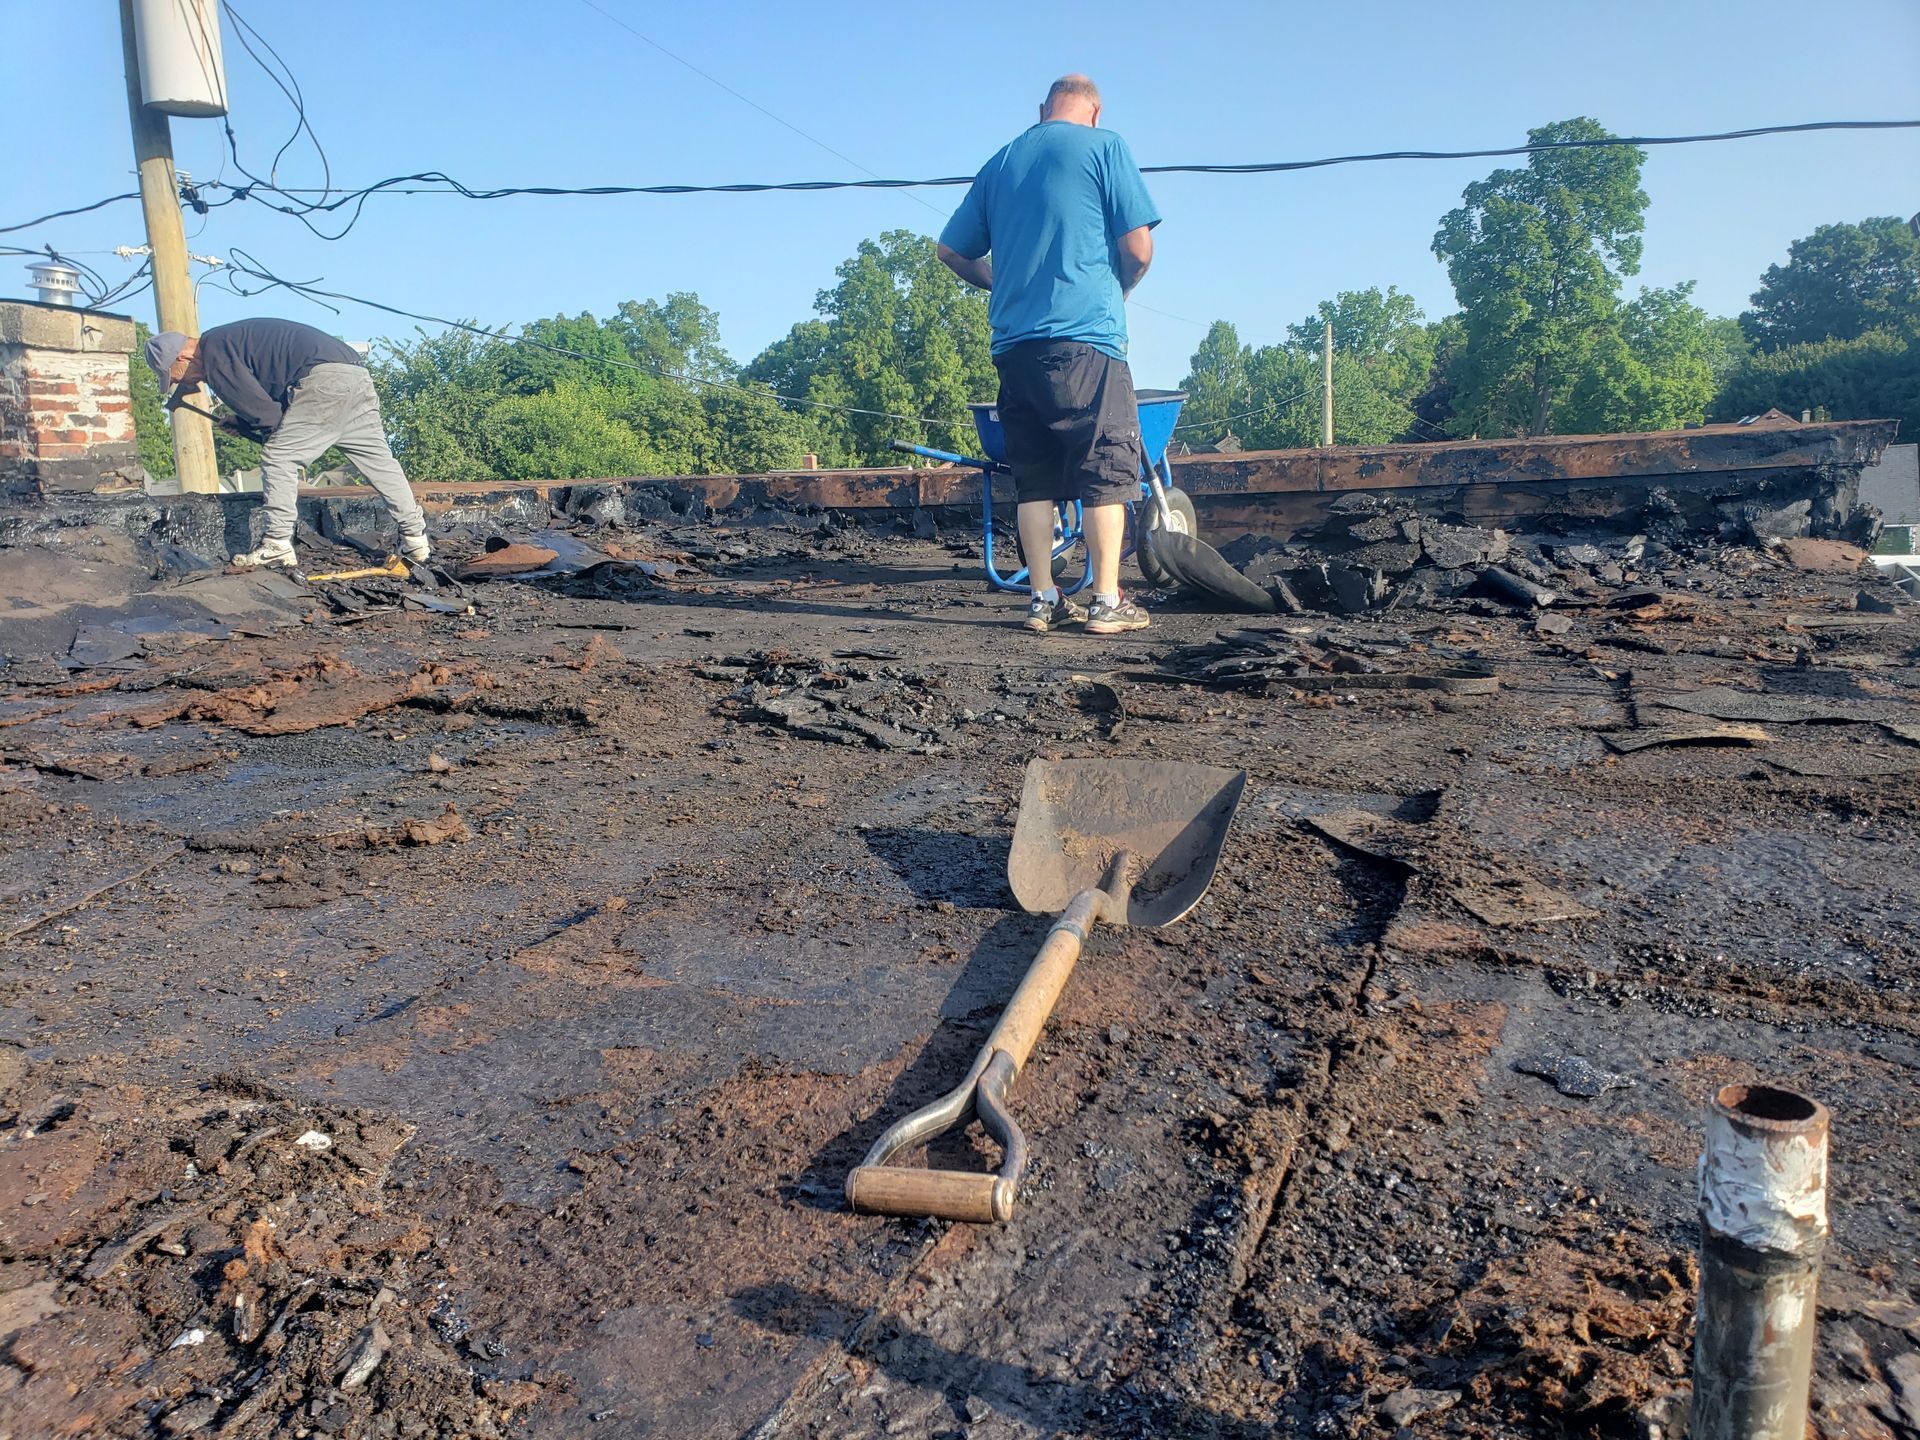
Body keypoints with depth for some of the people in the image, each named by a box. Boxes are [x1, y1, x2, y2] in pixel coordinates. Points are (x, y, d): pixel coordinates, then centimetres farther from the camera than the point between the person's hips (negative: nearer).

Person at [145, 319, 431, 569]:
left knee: (278, 460, -2)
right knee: (379, 460, 11)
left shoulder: (214, 356, -3)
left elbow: (264, 411, -7)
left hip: (323, 380, -10)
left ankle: (277, 545, -3)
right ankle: (416, 541, 14)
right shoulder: (229, 340, 27)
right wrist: (241, 422, 23)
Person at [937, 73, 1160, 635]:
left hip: (1013, 343, 5)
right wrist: (1118, 289, 16)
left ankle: (1044, 600, 7)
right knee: (1107, 470, -1)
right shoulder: (1104, 146, 3)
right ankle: (1107, 602, -5)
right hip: (1084, 337, -5)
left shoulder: (1000, 162, 18)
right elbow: (1139, 248, -3)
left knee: (1035, 477, 8)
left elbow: (951, 251, 20)